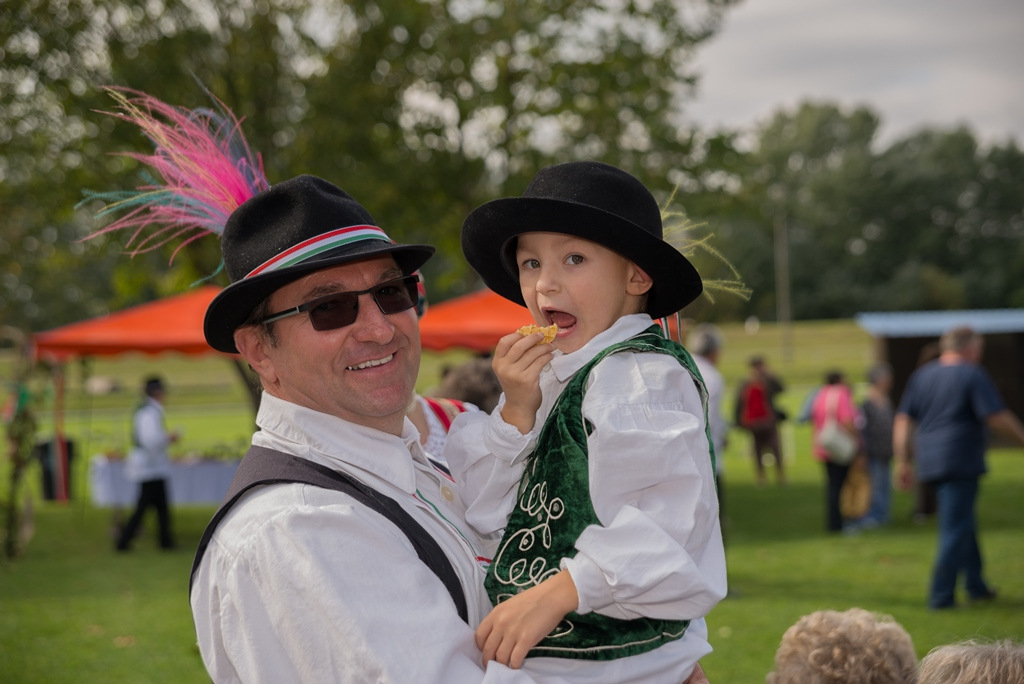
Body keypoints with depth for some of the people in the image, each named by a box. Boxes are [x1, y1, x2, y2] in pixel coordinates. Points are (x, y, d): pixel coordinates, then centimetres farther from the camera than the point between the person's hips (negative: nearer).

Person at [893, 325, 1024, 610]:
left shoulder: (921, 375, 11)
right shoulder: (973, 375, -8)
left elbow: (903, 420, 9)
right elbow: (998, 418, -14)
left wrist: (902, 461, 11)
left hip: (930, 464, 7)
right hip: (961, 463, -7)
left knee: (964, 524, 20)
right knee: (955, 529, -2)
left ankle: (976, 585, 27)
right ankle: (941, 596, -2)